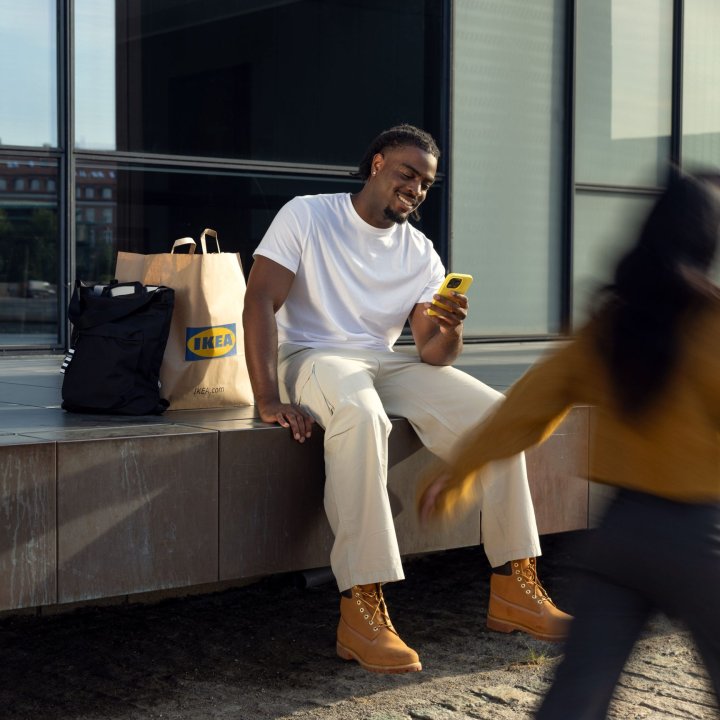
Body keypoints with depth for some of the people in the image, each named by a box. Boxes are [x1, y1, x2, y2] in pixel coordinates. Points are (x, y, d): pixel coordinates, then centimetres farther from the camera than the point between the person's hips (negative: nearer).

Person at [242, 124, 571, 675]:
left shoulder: (421, 253, 11)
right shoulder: (307, 216, -2)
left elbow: (432, 355, 3)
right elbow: (260, 303, -13)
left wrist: (449, 331, -23)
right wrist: (269, 402, -25)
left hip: (385, 364, 5)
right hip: (310, 356, -5)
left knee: (497, 413, -14)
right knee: (361, 412, -40)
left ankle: (513, 588, -6)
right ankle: (361, 607, -42)